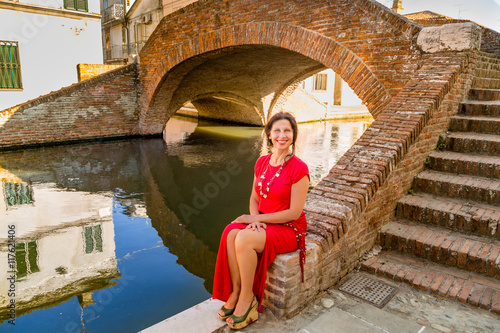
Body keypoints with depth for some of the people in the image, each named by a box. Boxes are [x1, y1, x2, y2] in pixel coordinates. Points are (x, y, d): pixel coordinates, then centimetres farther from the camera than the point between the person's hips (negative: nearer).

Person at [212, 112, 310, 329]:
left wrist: (256, 218, -14)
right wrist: (254, 218, -10)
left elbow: (294, 212, -16)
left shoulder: (299, 168, -15)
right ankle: (235, 291, -10)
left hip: (289, 229, -5)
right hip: (262, 223, 6)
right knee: (230, 233, -24)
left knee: (244, 239, -30)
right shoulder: (262, 162, 4)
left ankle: (247, 297, -9)